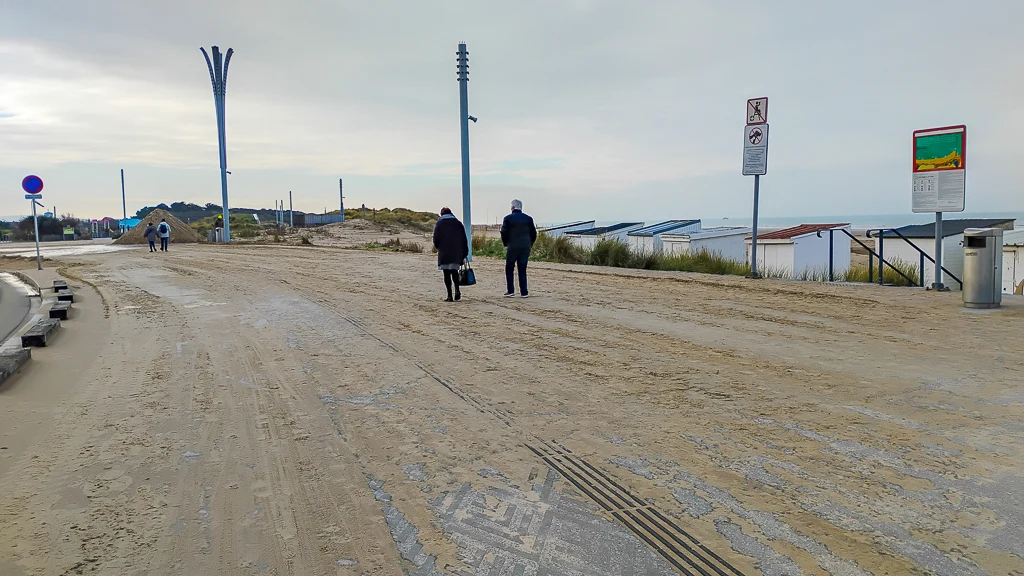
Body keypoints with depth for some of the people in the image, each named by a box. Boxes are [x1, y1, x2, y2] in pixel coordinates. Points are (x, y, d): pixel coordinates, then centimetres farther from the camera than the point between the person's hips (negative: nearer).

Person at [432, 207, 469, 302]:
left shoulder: (439, 224, 3)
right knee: (454, 271, 16)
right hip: (456, 253, 3)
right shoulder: (458, 223, 10)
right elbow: (464, 240, 7)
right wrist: (465, 253, 11)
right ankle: (457, 290, -5)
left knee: (447, 273, 0)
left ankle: (450, 296, -4)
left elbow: (435, 239, -1)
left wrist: (438, 247, 19)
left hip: (444, 253, -2)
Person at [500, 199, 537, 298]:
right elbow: (534, 234, 7)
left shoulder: (508, 218, -4)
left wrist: (506, 244, 10)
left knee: (509, 269, 9)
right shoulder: (528, 219, 4)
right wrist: (530, 245, 17)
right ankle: (524, 292, 3)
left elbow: (504, 233, -4)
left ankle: (510, 291, 5)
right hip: (525, 247, 3)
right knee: (522, 270, 6)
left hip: (512, 248, -3)